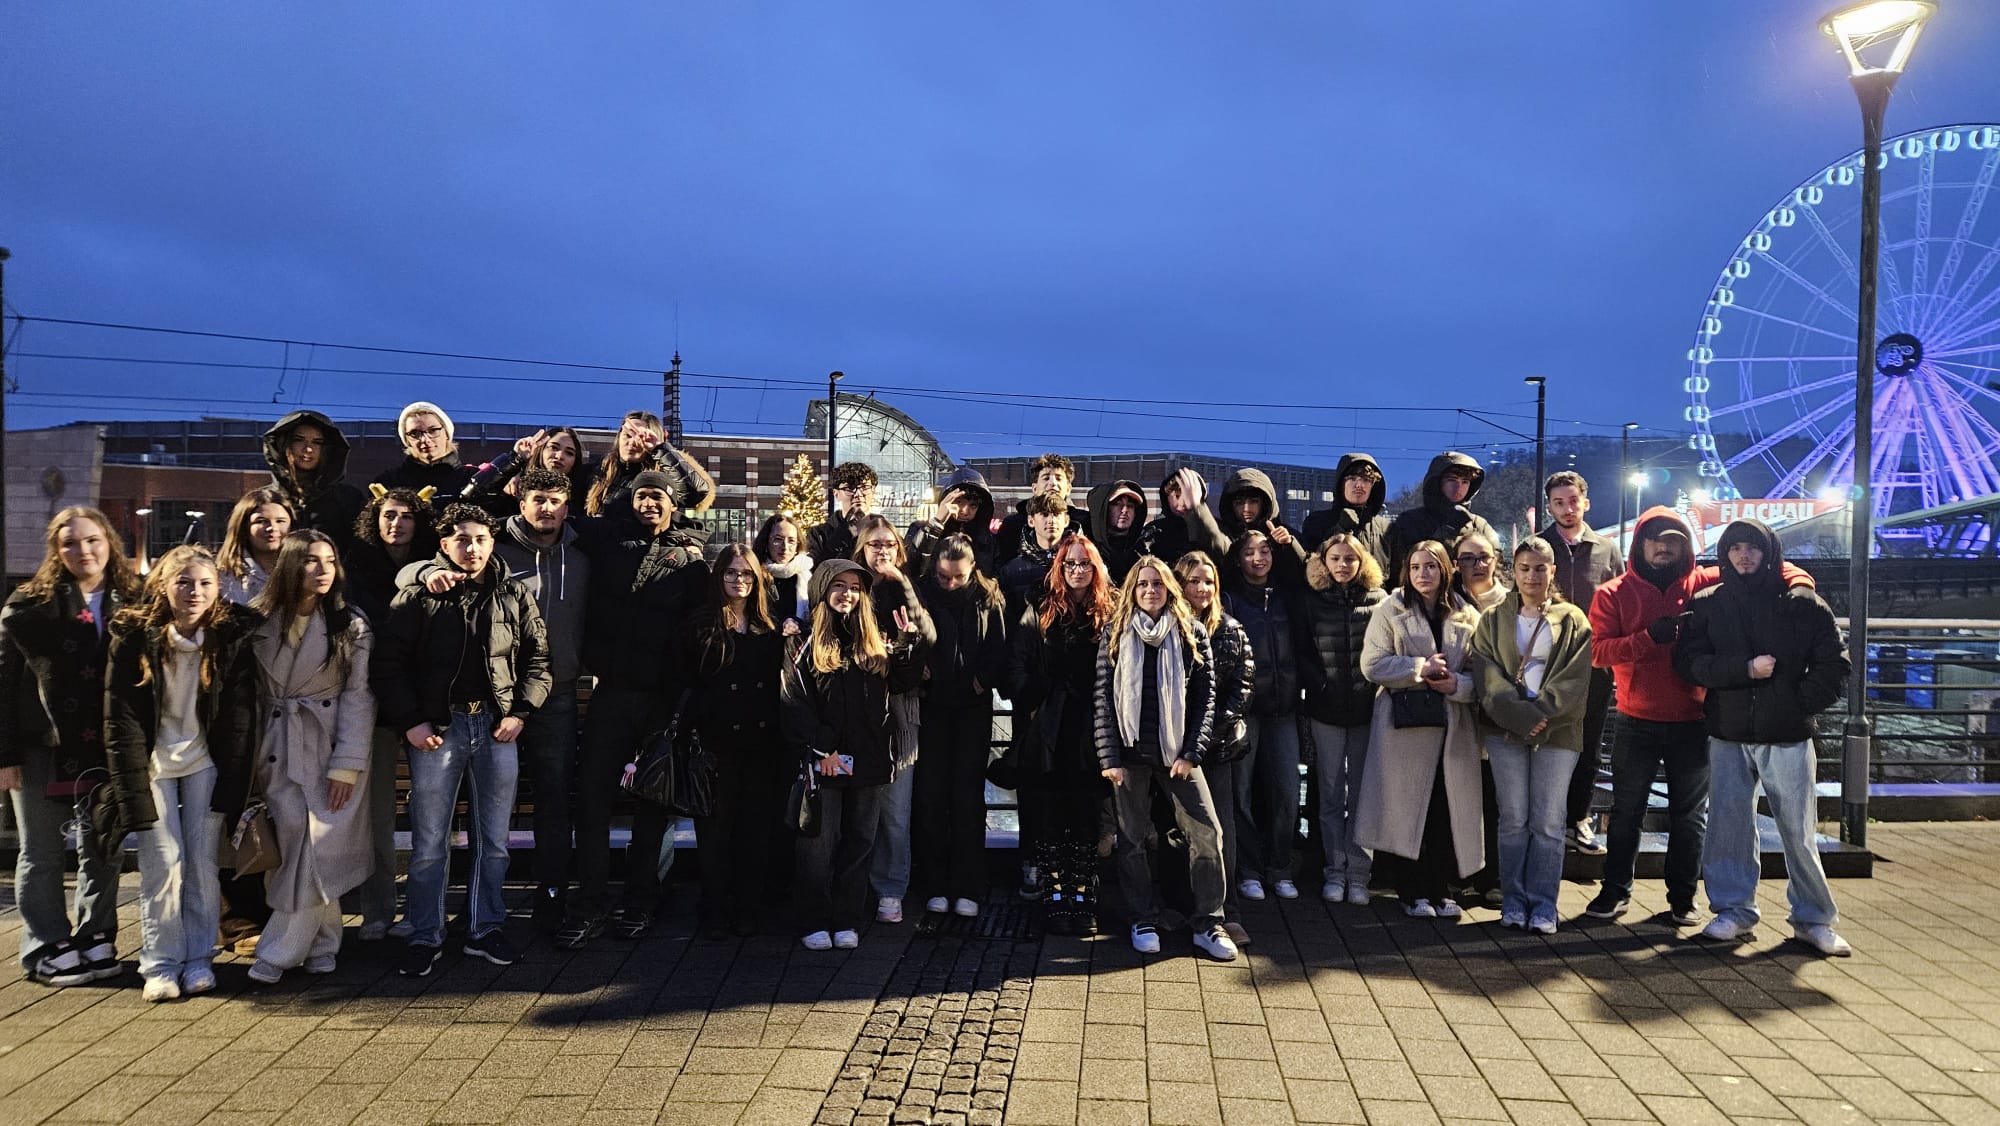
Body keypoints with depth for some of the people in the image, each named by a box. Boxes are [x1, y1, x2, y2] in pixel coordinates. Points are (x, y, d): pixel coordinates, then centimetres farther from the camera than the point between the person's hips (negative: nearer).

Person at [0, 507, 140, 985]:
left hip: (108, 748, 2)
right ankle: (48, 949, 17)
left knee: (102, 851, 10)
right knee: (41, 855, 7)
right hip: (43, 747, -2)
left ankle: (95, 940, 22)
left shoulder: (133, 603, 3)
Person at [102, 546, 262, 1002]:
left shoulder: (233, 637, -10)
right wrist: (134, 789, -14)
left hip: (205, 761, 1)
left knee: (203, 859, -1)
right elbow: (121, 719, -10)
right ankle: (159, 963, 7)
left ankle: (199, 959, 12)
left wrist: (232, 786, -7)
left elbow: (240, 716, -5)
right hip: (153, 761, -1)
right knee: (163, 860, -6)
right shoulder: (134, 637, -13)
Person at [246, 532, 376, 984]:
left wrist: (347, 764, -10)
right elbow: (251, 695, 7)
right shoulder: (260, 623, 5)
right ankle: (319, 946, 11)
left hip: (331, 744, -2)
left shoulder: (350, 625, -1)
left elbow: (358, 697, -4)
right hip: (278, 749, 2)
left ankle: (278, 952, 1)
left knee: (319, 847, -8)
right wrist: (250, 760, 2)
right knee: (291, 842, -2)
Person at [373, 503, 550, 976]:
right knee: (429, 843, 5)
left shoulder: (515, 597, 7)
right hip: (436, 728, -2)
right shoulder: (418, 596, 0)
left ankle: (486, 929, 23)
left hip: (497, 728, 2)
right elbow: (388, 664, -1)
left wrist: (520, 711, -3)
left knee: (493, 840, 10)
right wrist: (409, 722, -8)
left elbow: (538, 659, 9)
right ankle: (425, 937, 18)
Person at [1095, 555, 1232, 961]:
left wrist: (1192, 752, -8)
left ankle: (1208, 924, 6)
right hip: (1130, 751, 0)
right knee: (1132, 839, 6)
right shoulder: (1115, 634, 3)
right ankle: (1144, 922, 20)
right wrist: (1109, 757, -7)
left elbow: (1206, 697, 1)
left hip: (1177, 751, 0)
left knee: (1207, 832, -6)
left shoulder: (1192, 633, 3)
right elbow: (1103, 697, -1)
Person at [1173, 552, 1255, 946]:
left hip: (1219, 740, 1)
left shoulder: (1230, 630, 8)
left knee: (1220, 824, -3)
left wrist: (1220, 722, -9)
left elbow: (1244, 682, 3)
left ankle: (1226, 911, -1)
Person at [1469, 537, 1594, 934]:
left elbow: (1574, 678, -2)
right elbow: (1487, 674, -2)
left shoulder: (1573, 620, 8)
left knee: (1548, 822, 1)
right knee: (1514, 820, 3)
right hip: (1506, 730, 0)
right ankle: (1513, 901, 11)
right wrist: (1519, 713, -16)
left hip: (1557, 731, 0)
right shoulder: (1493, 619, 9)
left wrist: (1542, 713, -16)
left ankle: (1543, 905, 9)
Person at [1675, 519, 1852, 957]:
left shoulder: (1803, 604, 2)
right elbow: (1688, 661, -4)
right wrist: (1746, 669, -14)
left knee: (1799, 830, 2)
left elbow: (1834, 664, 2)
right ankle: (1734, 909, 20)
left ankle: (1814, 919, 15)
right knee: (1728, 825, 7)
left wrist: (1800, 702, -9)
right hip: (1729, 737, 2)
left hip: (1788, 738, -1)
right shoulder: (1706, 604, 4)